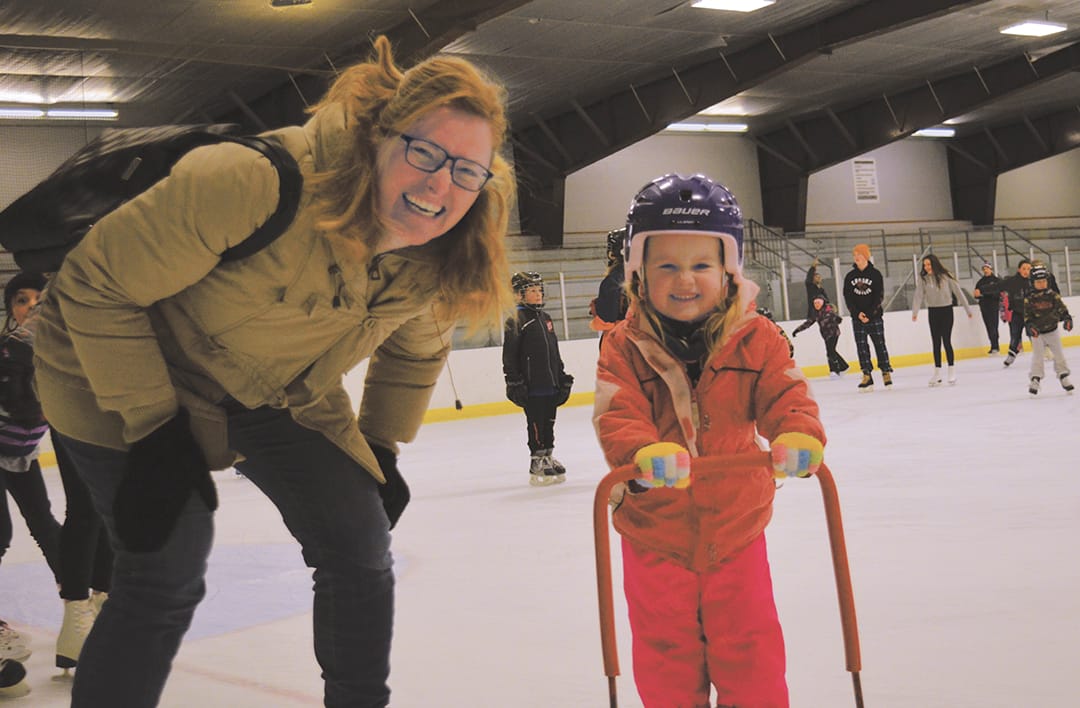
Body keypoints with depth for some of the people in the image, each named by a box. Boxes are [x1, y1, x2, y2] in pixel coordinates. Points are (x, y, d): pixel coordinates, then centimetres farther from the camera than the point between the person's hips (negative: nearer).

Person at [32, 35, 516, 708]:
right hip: (136, 375, -6)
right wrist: (153, 427, -24)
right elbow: (95, 285, -27)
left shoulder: (440, 255, -16)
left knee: (360, 553, 2)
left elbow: (417, 348, 9)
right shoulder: (255, 183, -37)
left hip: (288, 395, 6)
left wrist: (379, 447, 9)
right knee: (166, 581, -10)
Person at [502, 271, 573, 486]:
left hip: (551, 384, 7)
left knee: (549, 422, 13)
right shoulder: (516, 320, -8)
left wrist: (563, 377, 21)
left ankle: (548, 457, 23)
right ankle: (537, 464, 3)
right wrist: (514, 383, -14)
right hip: (531, 386, -7)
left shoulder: (545, 318, 16)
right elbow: (509, 355, -11)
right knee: (536, 425, -3)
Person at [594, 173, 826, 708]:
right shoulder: (626, 347, -11)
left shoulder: (754, 338, -7)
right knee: (667, 658, 12)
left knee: (750, 654, 11)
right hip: (656, 534, 0)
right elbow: (616, 416, -20)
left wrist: (799, 436, -35)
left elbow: (786, 396, -12)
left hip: (735, 528, 1)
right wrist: (643, 453, -42)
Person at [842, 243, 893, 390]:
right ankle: (867, 376, 2)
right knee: (861, 346, 0)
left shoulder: (875, 274, -2)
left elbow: (879, 296, -6)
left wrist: (869, 314, -15)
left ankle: (886, 373, 10)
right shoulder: (850, 276, 6)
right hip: (857, 318, 3)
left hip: (874, 316, -3)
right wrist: (857, 313, -10)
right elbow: (847, 297, 3)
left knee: (880, 344, 2)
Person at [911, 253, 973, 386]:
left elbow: (958, 292, -3)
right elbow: (918, 295, -13)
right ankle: (937, 373, 14)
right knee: (936, 342, 7)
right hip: (932, 312, 3)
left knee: (946, 341, -6)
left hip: (946, 310, -3)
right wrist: (915, 312, -28)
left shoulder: (945, 276, -8)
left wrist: (967, 309, -1)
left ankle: (952, 371, 4)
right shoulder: (922, 278, -3)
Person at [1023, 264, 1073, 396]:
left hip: (1052, 330, 2)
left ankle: (1064, 377, 17)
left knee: (1059, 354, 6)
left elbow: (1061, 308, -6)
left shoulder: (1052, 295, -5)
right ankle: (1035, 379, 4)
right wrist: (1030, 326, -23)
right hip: (1037, 333, -2)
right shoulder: (1029, 298, -7)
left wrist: (1067, 318, -23)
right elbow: (1027, 315, -7)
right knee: (1037, 356, -4)